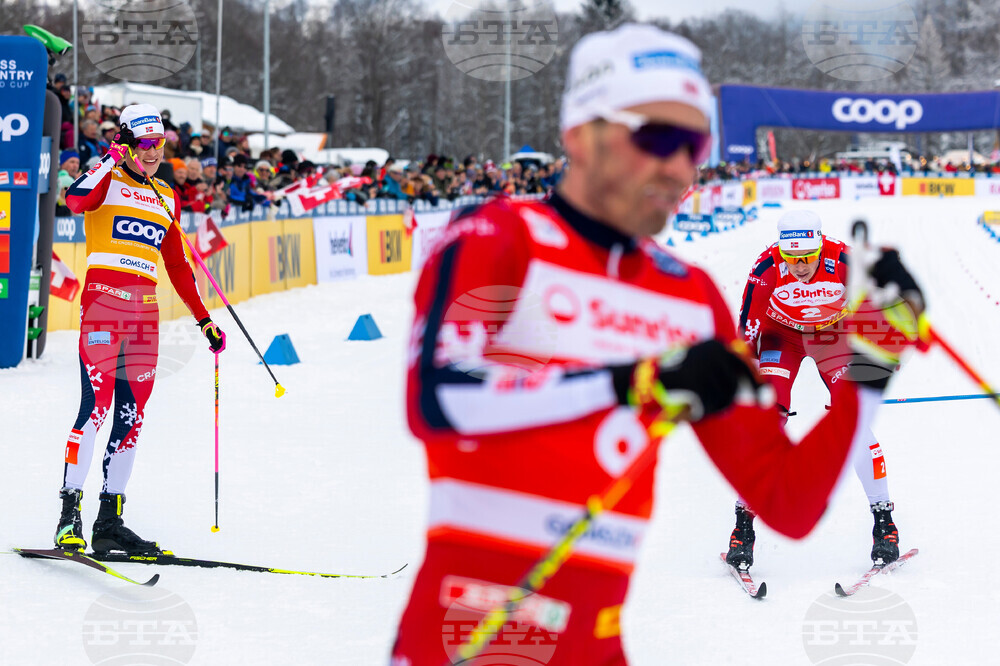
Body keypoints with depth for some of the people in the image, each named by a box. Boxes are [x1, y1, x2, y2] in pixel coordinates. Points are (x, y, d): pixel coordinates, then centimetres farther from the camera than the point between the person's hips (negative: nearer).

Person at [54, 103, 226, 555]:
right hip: (103, 299, -6)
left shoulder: (167, 199, 20)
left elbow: (177, 265, 24)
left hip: (144, 311, 6)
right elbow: (76, 201, -21)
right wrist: (113, 160, -20)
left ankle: (110, 520, 7)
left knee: (131, 416, 3)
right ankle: (70, 515, -13)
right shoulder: (108, 182, 2)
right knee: (96, 407, -14)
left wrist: (204, 319, 21)